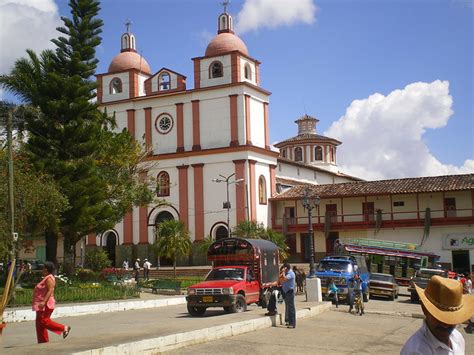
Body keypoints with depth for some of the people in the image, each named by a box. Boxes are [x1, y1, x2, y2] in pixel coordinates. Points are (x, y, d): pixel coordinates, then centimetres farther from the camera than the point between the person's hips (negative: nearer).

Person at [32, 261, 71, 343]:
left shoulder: (49, 278, -15)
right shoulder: (46, 278, 17)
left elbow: (50, 290, -25)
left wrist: (44, 302, -32)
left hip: (46, 304, -11)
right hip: (42, 304, 11)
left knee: (44, 321, -12)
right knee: (40, 323, 9)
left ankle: (64, 328, -7)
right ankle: (43, 340, 12)